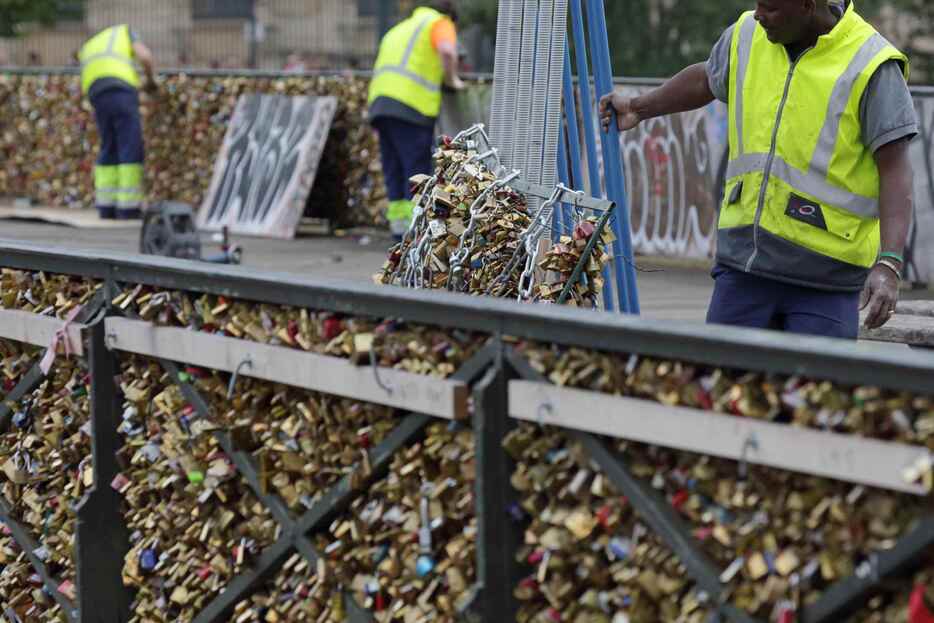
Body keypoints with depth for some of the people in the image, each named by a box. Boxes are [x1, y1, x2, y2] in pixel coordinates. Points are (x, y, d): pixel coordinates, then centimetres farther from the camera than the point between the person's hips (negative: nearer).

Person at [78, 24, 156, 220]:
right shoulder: (124, 32, 22)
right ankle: (128, 208, -5)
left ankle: (106, 206, 10)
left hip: (98, 98, 5)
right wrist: (151, 79, 22)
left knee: (109, 151, 15)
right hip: (122, 93, -5)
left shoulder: (88, 49, 35)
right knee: (131, 151, -1)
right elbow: (145, 57, 3)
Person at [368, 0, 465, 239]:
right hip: (411, 106, -7)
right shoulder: (441, 24, 8)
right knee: (418, 174, -7)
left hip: (380, 103, 7)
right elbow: (447, 51, -14)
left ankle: (401, 232, 6)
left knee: (395, 174, 8)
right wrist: (452, 81, 1)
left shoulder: (401, 29, 32)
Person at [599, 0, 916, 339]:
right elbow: (706, 79, 30)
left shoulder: (871, 66, -11)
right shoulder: (748, 36, 6)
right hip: (744, 264, 5)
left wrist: (888, 264, -25)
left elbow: (895, 169, -15)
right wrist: (639, 107, 34)